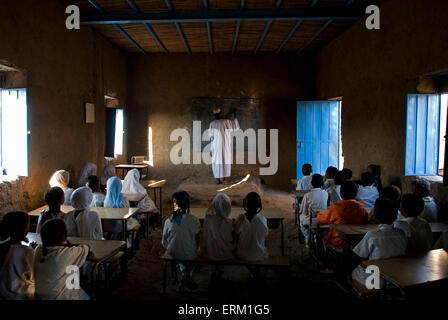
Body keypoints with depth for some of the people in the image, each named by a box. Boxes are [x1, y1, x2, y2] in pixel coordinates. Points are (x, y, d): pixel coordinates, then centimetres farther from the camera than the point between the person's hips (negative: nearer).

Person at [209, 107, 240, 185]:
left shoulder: (212, 123, -5)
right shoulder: (226, 122, -9)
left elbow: (211, 136, -2)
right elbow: (236, 126, 6)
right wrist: (235, 115, 16)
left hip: (216, 146, 1)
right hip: (226, 146, -1)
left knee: (216, 161, 8)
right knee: (225, 161, 10)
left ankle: (218, 179, 9)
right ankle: (224, 178, 13)